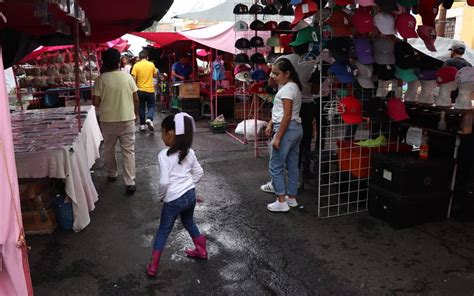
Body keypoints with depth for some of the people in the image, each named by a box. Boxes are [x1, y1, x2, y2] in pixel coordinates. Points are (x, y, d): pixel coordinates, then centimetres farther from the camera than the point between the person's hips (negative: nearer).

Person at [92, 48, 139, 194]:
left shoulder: (101, 79, -8)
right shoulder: (127, 76, -4)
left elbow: (96, 102, -8)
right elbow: (136, 99, 0)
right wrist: (135, 114, 15)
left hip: (108, 120, 0)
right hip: (127, 119, 0)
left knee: (109, 149, 20)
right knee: (128, 151, 3)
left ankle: (112, 174, 36)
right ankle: (130, 183, -1)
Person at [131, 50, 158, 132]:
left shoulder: (136, 65, -5)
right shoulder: (151, 64, -2)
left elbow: (134, 78, -10)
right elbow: (155, 75, 10)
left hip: (140, 90, 0)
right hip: (150, 89, 0)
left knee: (141, 107, 11)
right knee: (151, 106, 10)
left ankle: (142, 125, 14)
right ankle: (149, 119, -15)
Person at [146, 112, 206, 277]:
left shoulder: (164, 155, -19)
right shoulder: (189, 152, -1)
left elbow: (164, 181, -22)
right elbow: (199, 173, 7)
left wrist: (160, 196, -4)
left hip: (173, 200, -5)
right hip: (190, 195, 6)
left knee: (163, 231, 10)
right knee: (189, 222, 29)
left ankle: (153, 266, 18)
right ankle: (201, 251, 42)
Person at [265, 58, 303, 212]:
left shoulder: (287, 88, -16)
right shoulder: (293, 87, 16)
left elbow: (287, 116, -21)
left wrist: (277, 137, -20)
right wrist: (270, 124, 8)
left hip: (287, 129, -10)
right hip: (296, 128, 10)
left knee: (275, 166, -3)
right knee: (292, 165, 14)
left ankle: (282, 202, 1)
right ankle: (291, 198, 23)